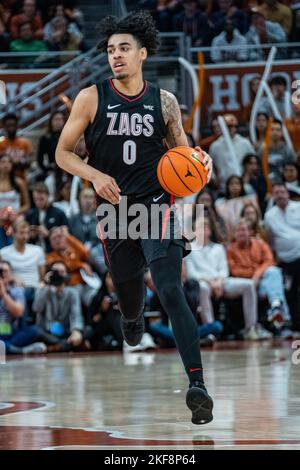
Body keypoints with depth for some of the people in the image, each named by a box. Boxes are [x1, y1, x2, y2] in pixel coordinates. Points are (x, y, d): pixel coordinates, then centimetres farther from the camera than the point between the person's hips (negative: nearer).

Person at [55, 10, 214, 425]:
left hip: (156, 206, -2)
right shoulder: (91, 99, -3)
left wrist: (200, 161, -10)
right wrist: (95, 175, -18)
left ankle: (198, 385, -25)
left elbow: (182, 151, 13)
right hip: (114, 211, 2)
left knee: (171, 291, -18)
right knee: (127, 286, 18)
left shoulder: (164, 102, 1)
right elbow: (63, 153, 0)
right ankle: (132, 320, 59)